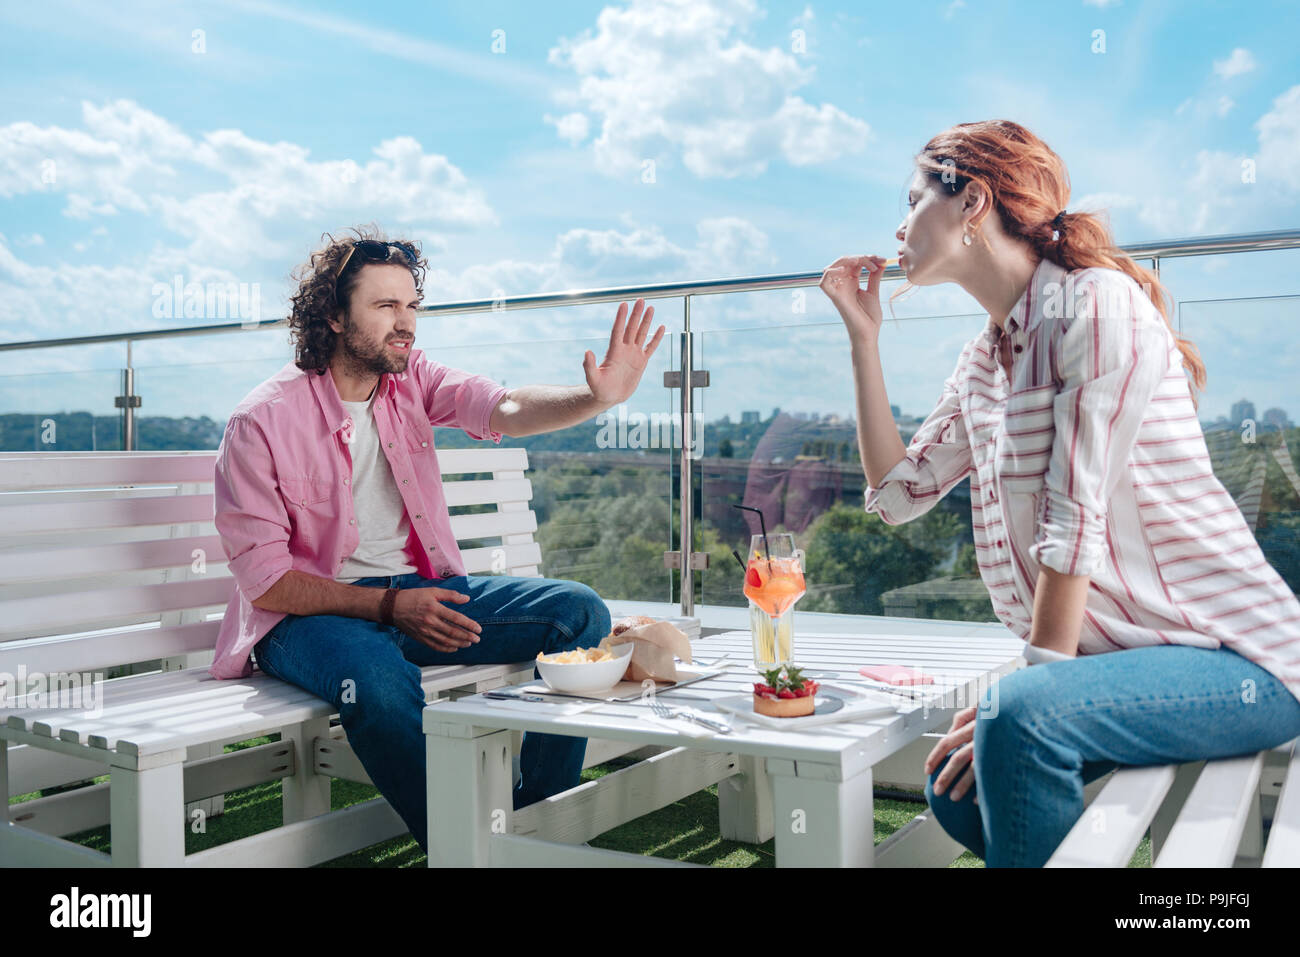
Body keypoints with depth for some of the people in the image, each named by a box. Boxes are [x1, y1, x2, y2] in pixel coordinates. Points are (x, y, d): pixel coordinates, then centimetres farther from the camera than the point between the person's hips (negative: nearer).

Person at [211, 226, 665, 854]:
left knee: (579, 612, -12)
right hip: (311, 612, -5)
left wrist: (598, 397, -36)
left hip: (423, 589, 5)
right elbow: (265, 582, -13)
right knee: (379, 677, -39)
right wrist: (388, 606, -24)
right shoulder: (261, 422, -10)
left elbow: (505, 409, -15)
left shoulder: (410, 378, 4)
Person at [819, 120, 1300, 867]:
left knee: (1021, 716, -31)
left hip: (1233, 656, -8)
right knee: (957, 785, 0)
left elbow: (1076, 519, -20)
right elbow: (898, 493, 11)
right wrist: (864, 335, 10)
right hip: (1127, 654, 8)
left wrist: (1036, 675, -17)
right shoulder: (981, 364, 12)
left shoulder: (1099, 303, -15)